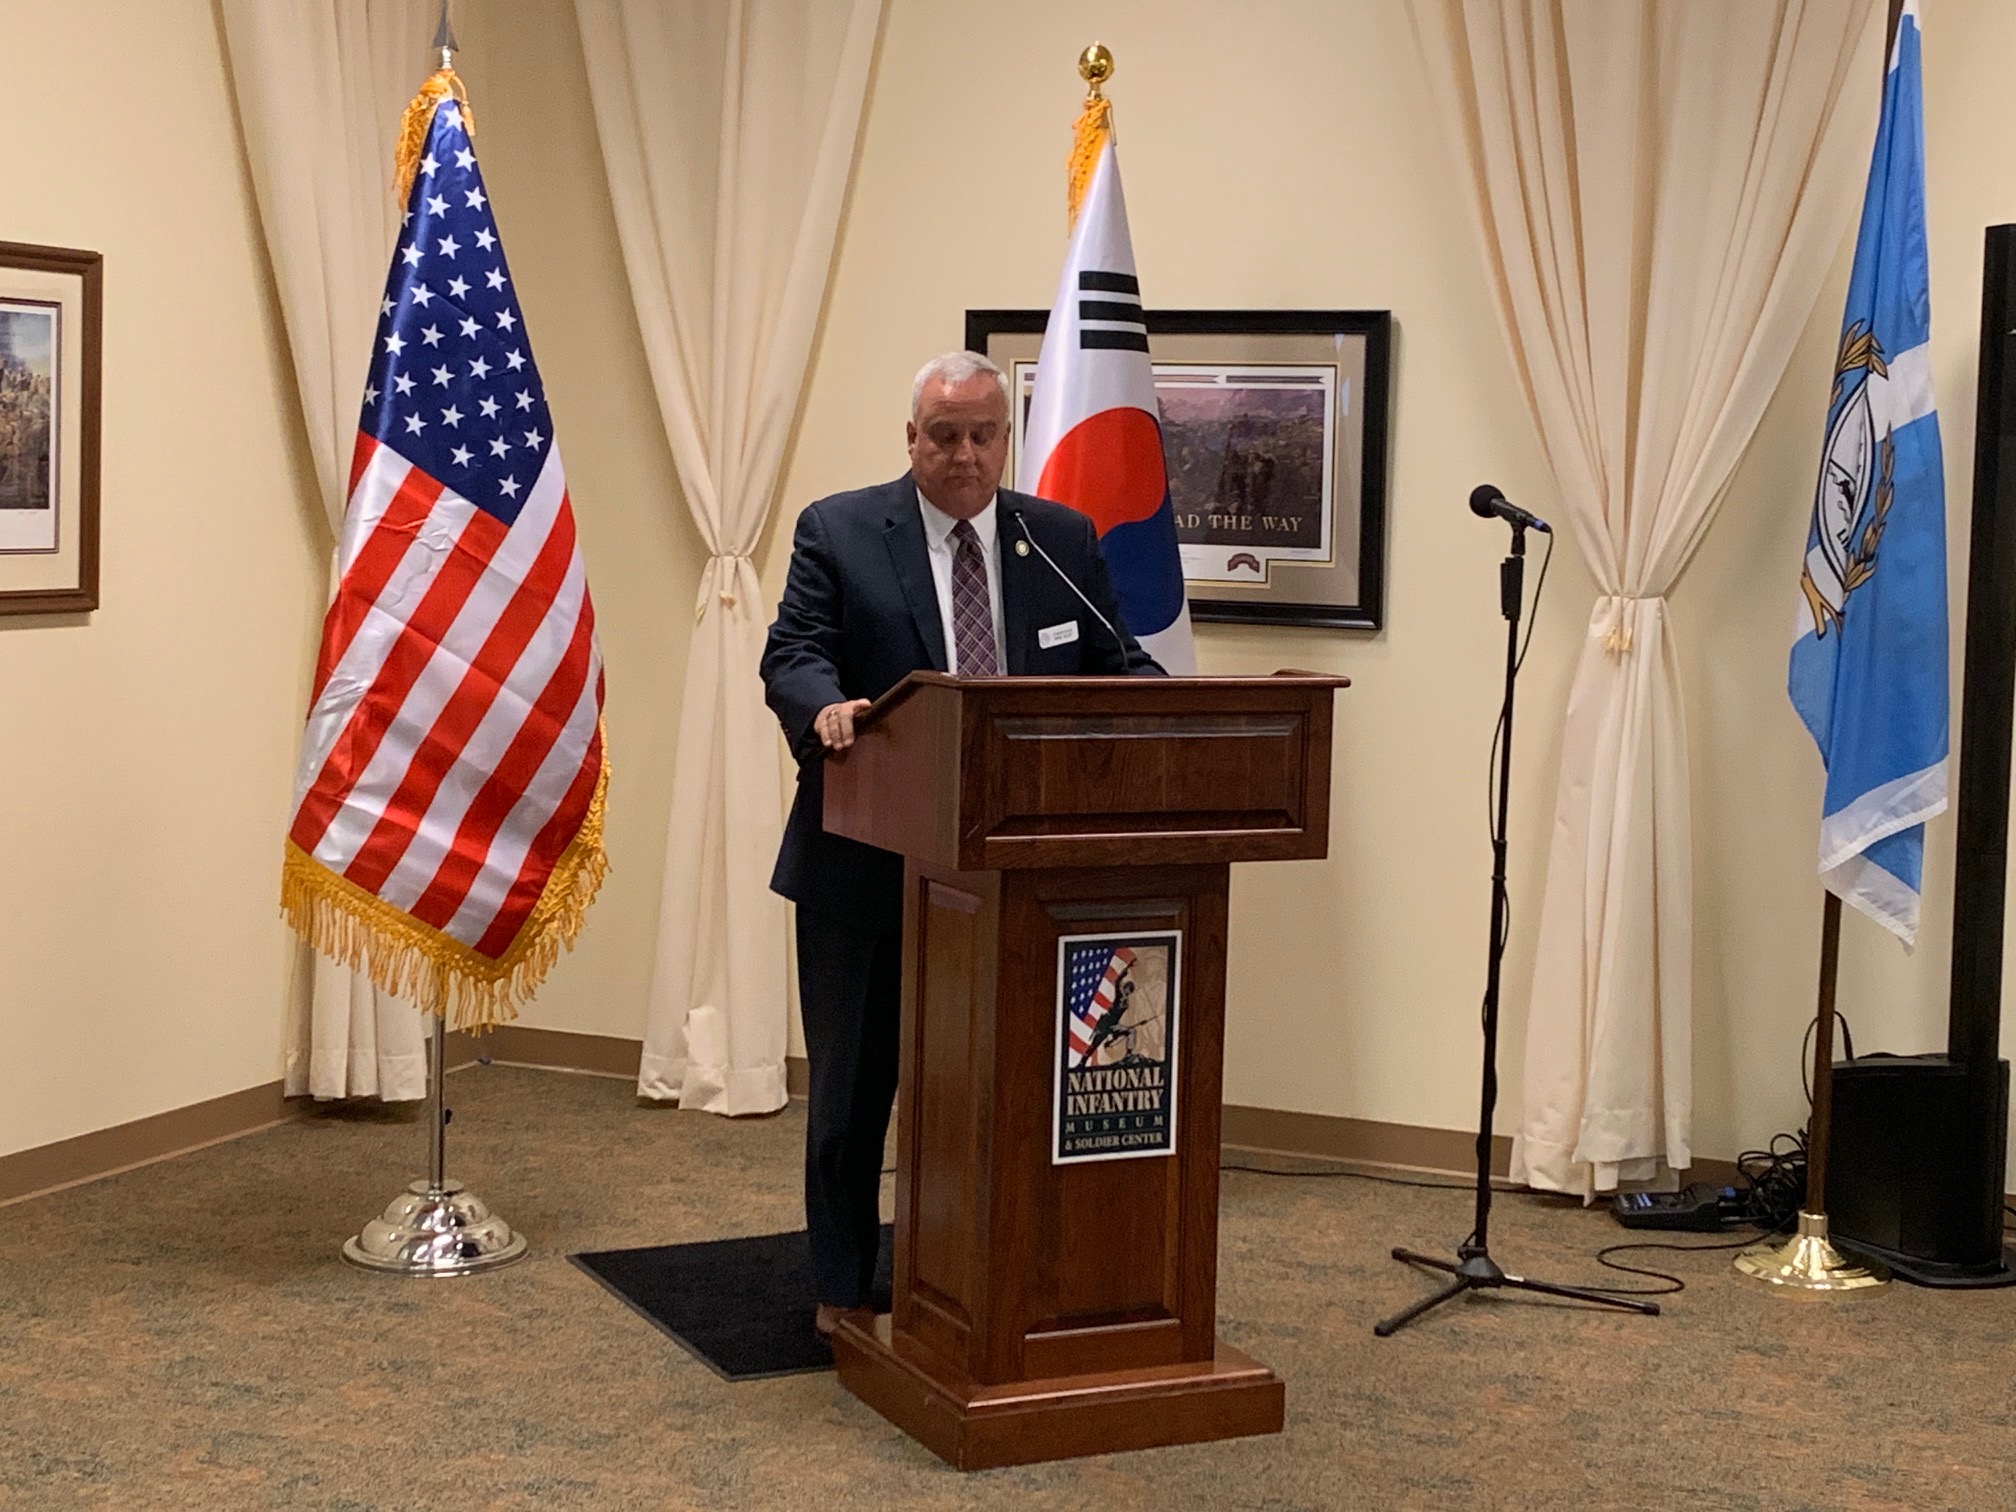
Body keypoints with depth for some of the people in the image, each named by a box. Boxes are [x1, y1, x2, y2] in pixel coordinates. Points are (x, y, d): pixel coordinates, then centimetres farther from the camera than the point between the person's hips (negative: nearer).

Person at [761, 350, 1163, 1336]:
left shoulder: (1065, 542, 7)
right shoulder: (838, 532, -1)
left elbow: (1115, 664, 6)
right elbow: (792, 654, -9)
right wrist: (825, 706, -32)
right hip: (866, 866, -2)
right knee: (853, 1087, 10)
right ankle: (844, 1293, 24)